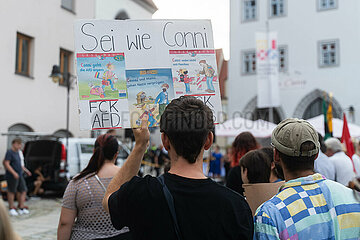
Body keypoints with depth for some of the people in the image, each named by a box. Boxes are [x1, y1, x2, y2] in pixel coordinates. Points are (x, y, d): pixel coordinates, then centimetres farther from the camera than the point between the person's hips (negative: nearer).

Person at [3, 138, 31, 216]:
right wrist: (14, 173, -25)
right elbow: (6, 164, -18)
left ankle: (21, 208, 12)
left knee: (23, 190, 5)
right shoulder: (9, 152, -11)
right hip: (11, 176, -8)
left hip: (19, 175, 8)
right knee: (11, 192, 2)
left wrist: (26, 170, 21)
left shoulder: (17, 152, 14)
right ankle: (11, 209, 12)